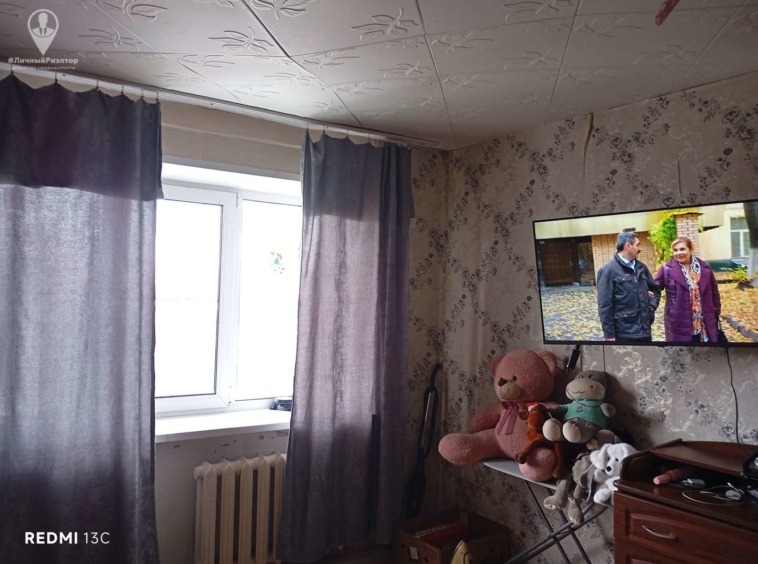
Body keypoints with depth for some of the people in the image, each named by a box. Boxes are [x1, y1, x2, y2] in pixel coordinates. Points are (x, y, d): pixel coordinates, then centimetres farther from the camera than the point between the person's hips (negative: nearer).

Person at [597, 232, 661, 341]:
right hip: (624, 334, -7)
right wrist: (609, 335, -13)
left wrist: (652, 306, 7)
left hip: (645, 331, 7)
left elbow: (655, 289, 26)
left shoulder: (641, 267, 11)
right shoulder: (608, 270, -9)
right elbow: (604, 306, -12)